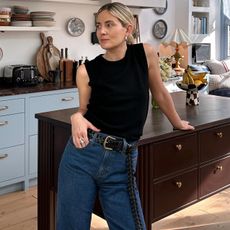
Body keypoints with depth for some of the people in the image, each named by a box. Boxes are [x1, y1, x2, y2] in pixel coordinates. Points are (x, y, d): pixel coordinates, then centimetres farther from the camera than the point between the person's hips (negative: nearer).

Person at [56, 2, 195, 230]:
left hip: (122, 162, 1)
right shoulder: (87, 70, -1)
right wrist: (76, 117, -11)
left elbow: (160, 93, 16)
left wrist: (178, 123, 29)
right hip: (83, 156, 0)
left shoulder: (145, 54, 1)